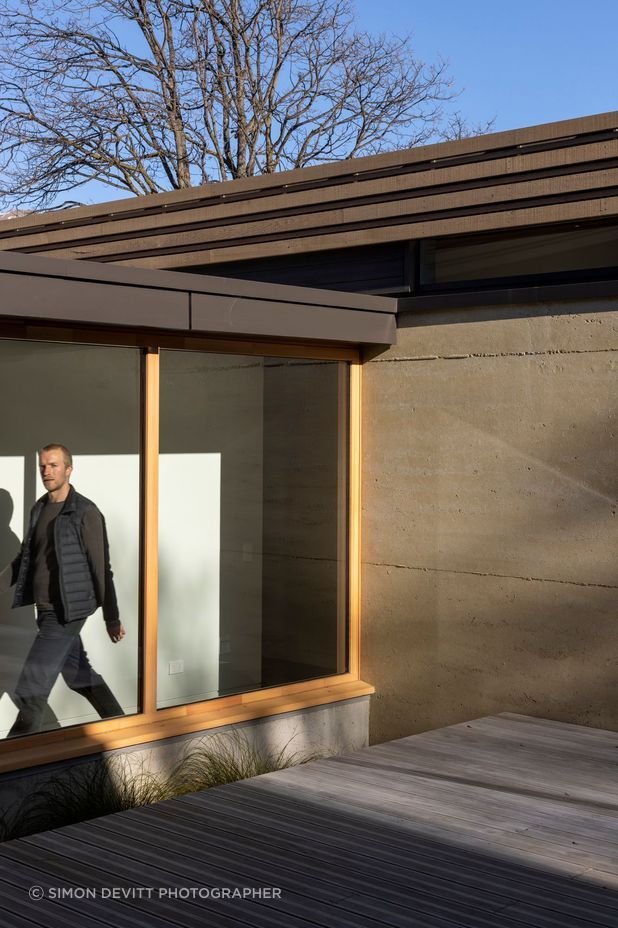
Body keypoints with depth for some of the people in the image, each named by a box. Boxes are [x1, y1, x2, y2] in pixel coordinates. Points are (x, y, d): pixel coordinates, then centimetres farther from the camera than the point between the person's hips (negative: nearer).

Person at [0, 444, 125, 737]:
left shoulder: (85, 513, -13)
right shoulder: (39, 509, 8)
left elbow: (101, 568, -11)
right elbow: (24, 558, 17)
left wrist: (112, 618, -8)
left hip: (67, 611, -8)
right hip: (46, 610, 8)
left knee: (30, 690, -7)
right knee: (79, 675, 19)